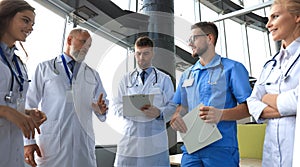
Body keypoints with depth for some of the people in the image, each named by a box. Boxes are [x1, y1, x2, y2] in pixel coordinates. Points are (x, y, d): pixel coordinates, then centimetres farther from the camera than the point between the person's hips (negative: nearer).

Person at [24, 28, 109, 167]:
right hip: (51, 142, -2)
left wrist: (101, 108, -10)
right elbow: (30, 104, 2)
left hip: (84, 141, 3)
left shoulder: (93, 75, 15)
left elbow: (103, 101, 14)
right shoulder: (45, 68, 7)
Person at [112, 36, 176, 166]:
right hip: (130, 140, 1)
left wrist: (159, 112, -17)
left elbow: (173, 107, 3)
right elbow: (116, 106, 7)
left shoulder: (164, 79, 7)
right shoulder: (126, 79, 11)